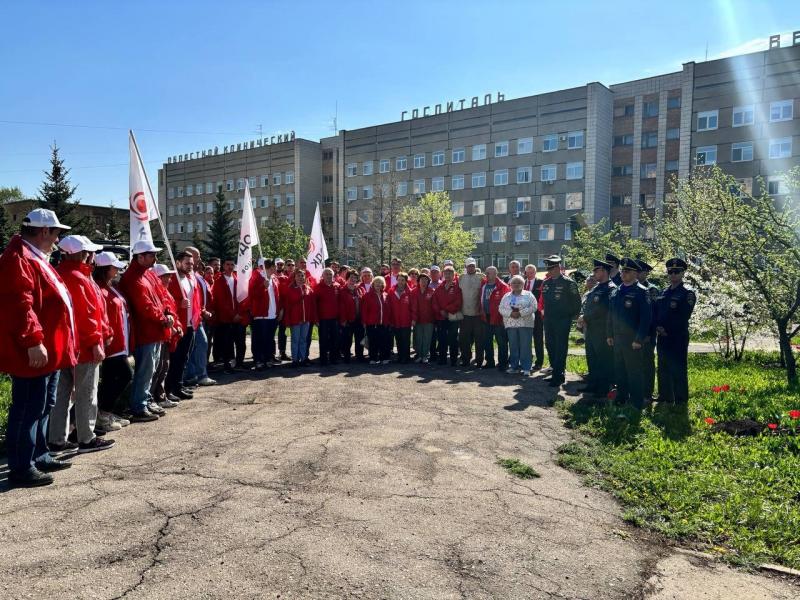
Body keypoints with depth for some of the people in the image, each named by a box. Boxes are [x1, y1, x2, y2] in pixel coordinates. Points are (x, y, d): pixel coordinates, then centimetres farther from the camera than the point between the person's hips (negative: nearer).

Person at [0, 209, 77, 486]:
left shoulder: (35, 258, 19)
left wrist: (57, 345, 24)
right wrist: (33, 341, -28)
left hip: (48, 351, 11)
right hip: (34, 353, -11)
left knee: (43, 406, 19)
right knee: (28, 409, -3)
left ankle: (39, 456, 31)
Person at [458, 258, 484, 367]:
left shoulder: (480, 278, 0)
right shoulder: (461, 278, 9)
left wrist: (482, 309, -4)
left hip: (478, 313, -3)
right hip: (465, 313, 3)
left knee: (479, 338, 1)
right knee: (464, 338, 6)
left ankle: (479, 361, 10)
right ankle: (465, 359, 18)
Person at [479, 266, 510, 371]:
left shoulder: (502, 286, -10)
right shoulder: (483, 285, 10)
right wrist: (482, 312, 13)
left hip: (498, 318, -7)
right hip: (486, 318, 7)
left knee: (502, 342, 1)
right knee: (487, 342, 13)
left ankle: (503, 363, 9)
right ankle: (489, 362, 24)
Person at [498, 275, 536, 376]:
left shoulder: (528, 295, 4)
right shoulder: (506, 296, 14)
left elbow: (533, 307, -7)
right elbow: (501, 309, 5)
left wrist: (520, 313, -17)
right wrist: (510, 313, -13)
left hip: (525, 324, -3)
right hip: (510, 324, 3)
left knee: (525, 346, -3)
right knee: (513, 346, 6)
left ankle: (526, 368, 2)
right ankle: (514, 366, 15)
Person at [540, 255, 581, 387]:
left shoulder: (568, 283, -8)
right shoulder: (545, 283, 10)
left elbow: (576, 301, -5)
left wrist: (572, 316, -2)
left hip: (562, 321, -6)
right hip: (548, 320, 7)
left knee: (560, 348, -3)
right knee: (550, 346, 11)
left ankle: (558, 376, 1)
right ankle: (556, 372, 22)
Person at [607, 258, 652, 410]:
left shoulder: (640, 292, -10)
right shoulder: (615, 292, 11)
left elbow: (646, 317, -14)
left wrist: (639, 339, -17)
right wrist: (610, 335, 12)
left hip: (632, 339, -7)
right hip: (617, 338, 7)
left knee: (634, 371, 1)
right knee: (619, 369, 15)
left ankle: (637, 402, 9)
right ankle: (622, 396, 28)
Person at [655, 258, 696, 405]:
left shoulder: (688, 293, -5)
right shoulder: (663, 293, 16)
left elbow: (683, 316, -14)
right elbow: (656, 312, 14)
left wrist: (667, 329, -14)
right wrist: (658, 327, -4)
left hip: (678, 338, -6)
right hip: (662, 337, 7)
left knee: (678, 370, -3)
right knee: (663, 369, 12)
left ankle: (681, 401, 6)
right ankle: (665, 398, 23)